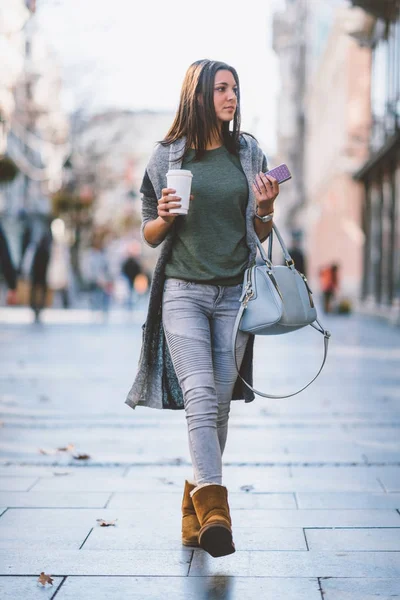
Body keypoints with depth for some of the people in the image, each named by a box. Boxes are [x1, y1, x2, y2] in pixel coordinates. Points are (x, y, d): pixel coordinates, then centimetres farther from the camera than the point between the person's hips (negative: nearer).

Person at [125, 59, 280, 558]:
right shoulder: (166, 158, 5)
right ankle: (214, 508, -26)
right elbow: (149, 235, 11)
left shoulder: (249, 153, 10)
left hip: (234, 292, 2)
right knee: (199, 396, -17)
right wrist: (165, 218, -10)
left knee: (219, 403, 4)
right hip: (182, 291, -2)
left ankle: (194, 510, 19)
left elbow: (260, 235, 15)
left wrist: (265, 208, -6)